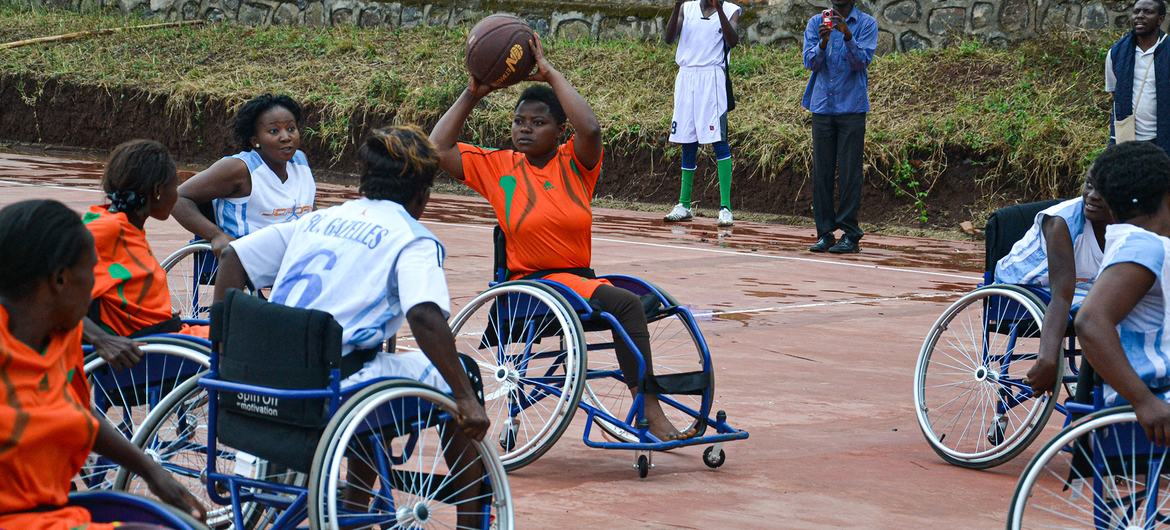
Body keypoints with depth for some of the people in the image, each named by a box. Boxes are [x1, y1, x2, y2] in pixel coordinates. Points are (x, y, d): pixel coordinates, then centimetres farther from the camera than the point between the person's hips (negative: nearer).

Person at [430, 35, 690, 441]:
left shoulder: (574, 163, 5)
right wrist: (472, 95, -2)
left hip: (580, 278, 4)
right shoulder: (498, 166, 4)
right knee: (626, 305, -28)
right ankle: (649, 411, -27)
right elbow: (438, 149, -4)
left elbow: (590, 129, -17)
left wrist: (550, 74, -12)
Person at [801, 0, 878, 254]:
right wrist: (823, 43, -20)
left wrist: (847, 35, -25)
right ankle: (825, 233, 8)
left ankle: (850, 234, 1)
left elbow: (863, 60, -10)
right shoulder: (816, 23, 8)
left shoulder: (866, 24, 2)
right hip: (822, 107, 3)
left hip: (852, 107, -3)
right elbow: (810, 61, -1)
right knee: (821, 171, 3)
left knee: (849, 172, -3)